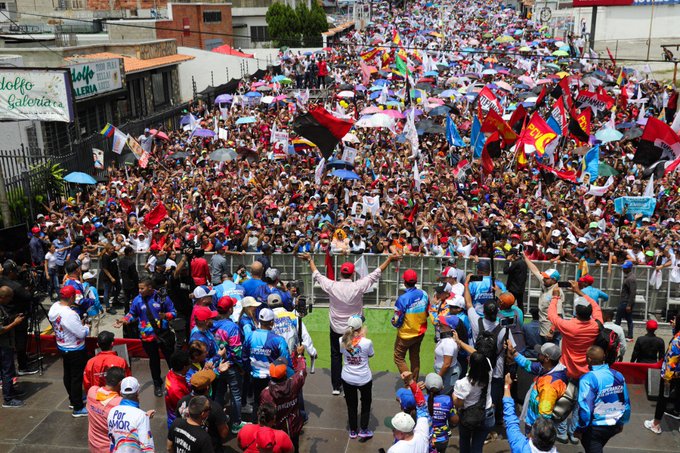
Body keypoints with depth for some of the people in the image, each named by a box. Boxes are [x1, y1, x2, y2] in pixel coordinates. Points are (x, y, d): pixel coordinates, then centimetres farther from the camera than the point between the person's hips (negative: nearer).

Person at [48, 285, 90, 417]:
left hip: (62, 347, 9)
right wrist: (86, 326, -8)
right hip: (75, 350, -9)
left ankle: (73, 399, 41)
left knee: (68, 375, 22)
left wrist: (79, 323, 1)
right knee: (77, 377, 4)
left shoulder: (54, 307, -7)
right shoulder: (69, 314, -33)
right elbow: (82, 333, -28)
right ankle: (78, 408, 15)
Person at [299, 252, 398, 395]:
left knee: (336, 356, 14)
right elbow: (375, 274, -9)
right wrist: (389, 259, 1)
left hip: (336, 329, 1)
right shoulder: (358, 287, -18)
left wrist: (310, 259, 16)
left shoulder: (332, 286, -14)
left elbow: (317, 275, 1)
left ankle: (336, 387, 20)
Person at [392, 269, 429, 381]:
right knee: (415, 358, 20)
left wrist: (393, 321, 1)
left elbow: (397, 321, -20)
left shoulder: (403, 298, -27)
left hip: (406, 335, -5)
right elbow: (428, 313, 2)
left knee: (399, 358, 9)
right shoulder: (424, 294, -12)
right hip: (420, 332, 5)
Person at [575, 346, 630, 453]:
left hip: (595, 428, -6)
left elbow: (585, 408, -25)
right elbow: (626, 402, 4)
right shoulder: (618, 375, -4)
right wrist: (622, 422, 20)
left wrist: (579, 429, -12)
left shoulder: (588, 379, -23)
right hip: (615, 426, 6)